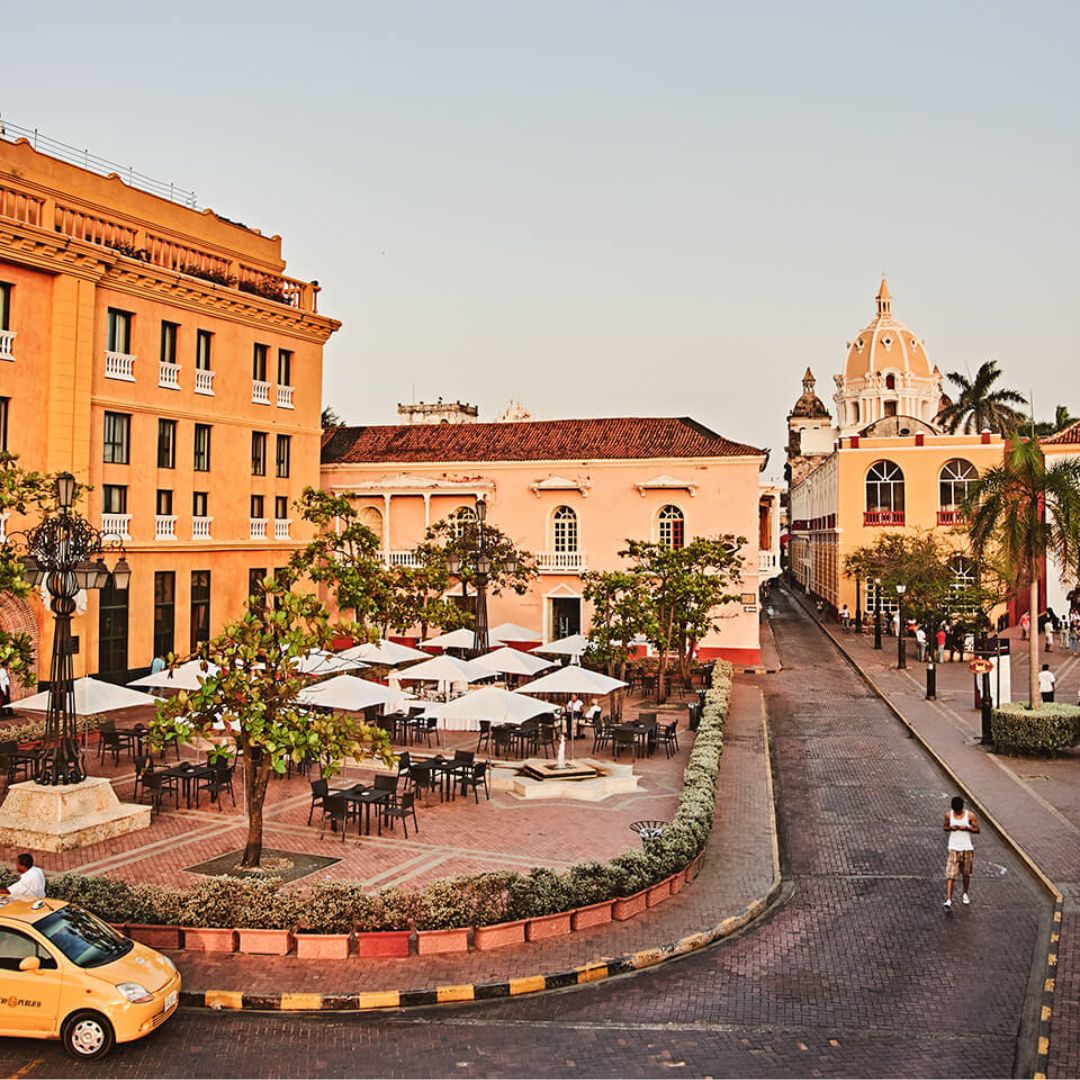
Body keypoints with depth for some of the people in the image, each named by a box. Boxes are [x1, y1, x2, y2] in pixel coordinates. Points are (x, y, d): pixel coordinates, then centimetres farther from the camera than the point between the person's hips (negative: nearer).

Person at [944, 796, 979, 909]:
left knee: (966, 873, 14)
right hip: (953, 848, 0)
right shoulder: (949, 815, -2)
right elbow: (945, 827, 10)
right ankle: (948, 900, -12)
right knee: (950, 874, -8)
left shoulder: (970, 816, -7)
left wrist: (967, 828, -20)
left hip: (967, 848, 0)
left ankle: (965, 893, 38)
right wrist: (950, 828, -13)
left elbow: (977, 829, -1)